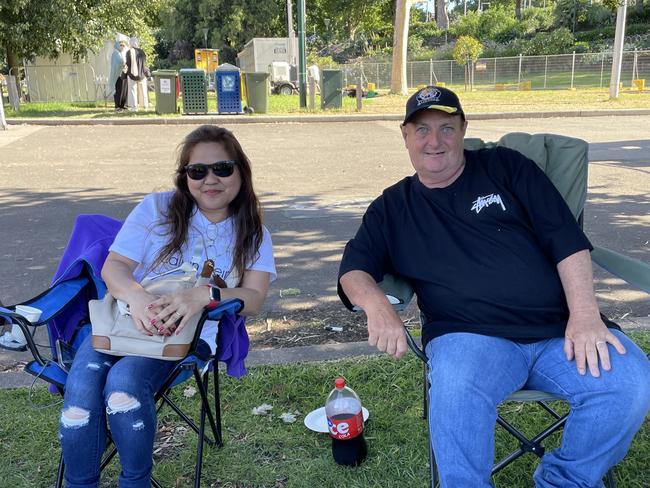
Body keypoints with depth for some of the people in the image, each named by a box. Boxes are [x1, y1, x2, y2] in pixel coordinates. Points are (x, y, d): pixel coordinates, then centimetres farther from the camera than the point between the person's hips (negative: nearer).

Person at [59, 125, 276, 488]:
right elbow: (114, 266, 0)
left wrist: (206, 295, -27)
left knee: (124, 380, -30)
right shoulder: (157, 208, 7)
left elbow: (253, 298, -5)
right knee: (82, 385, -28)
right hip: (125, 318, 2)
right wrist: (137, 296, -24)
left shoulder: (252, 234, 8)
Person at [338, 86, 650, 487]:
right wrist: (377, 306, -15)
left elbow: (566, 238, 7)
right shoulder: (392, 208, 16)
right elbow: (355, 270, 9)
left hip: (560, 329, 2)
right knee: (456, 394, -36)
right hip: (470, 335, -2)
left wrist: (585, 314, -6)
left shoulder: (505, 167, 13)